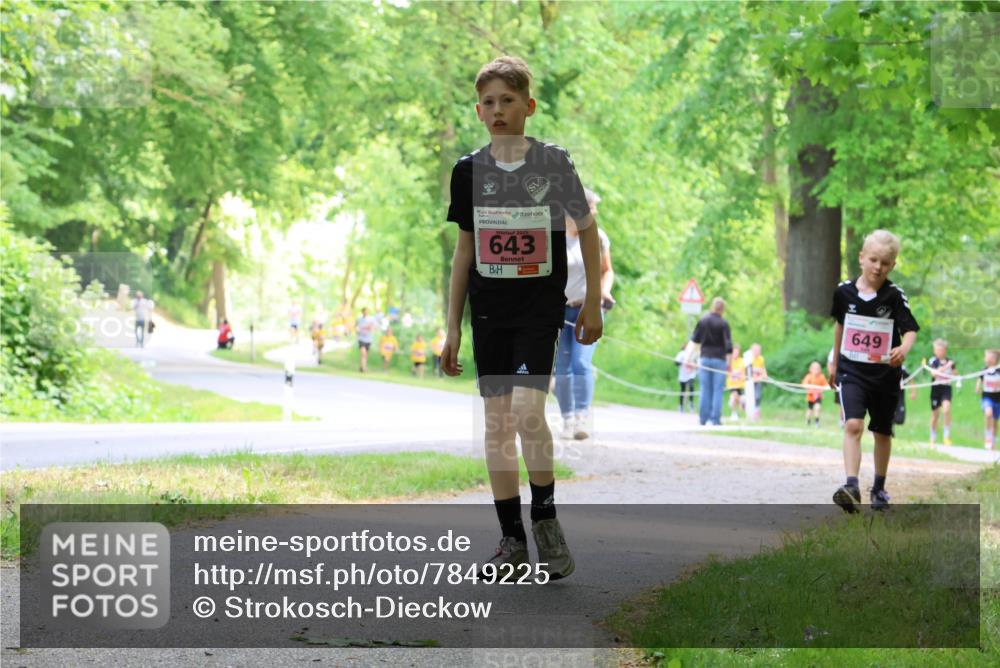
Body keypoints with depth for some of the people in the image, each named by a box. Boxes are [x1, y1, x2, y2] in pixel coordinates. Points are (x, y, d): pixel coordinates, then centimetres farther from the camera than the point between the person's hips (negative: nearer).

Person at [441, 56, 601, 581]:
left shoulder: (553, 162, -4)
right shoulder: (468, 170, 4)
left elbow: (586, 228, 7)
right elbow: (464, 249, 12)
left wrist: (593, 302, 6)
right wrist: (452, 328, 10)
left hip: (540, 306, -4)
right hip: (488, 310, 4)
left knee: (527, 410, -19)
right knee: (496, 420, 4)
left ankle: (545, 518, -1)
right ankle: (512, 540, 12)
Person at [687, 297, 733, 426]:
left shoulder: (702, 321, 4)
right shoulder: (723, 324, -7)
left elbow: (694, 341, 9)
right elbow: (728, 344, -8)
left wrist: (689, 357, 14)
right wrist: (729, 362, -1)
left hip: (705, 358, 3)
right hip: (719, 359, -3)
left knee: (705, 390, 6)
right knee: (717, 390, 0)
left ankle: (703, 418, 5)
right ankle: (715, 419, -4)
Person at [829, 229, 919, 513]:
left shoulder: (894, 296, -10)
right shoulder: (844, 291, -2)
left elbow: (910, 330, -18)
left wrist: (904, 348, -41)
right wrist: (835, 362, 22)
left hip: (885, 373, 0)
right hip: (852, 371, 0)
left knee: (882, 432, 14)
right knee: (853, 425, -19)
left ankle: (879, 489, 30)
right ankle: (851, 486, -27)